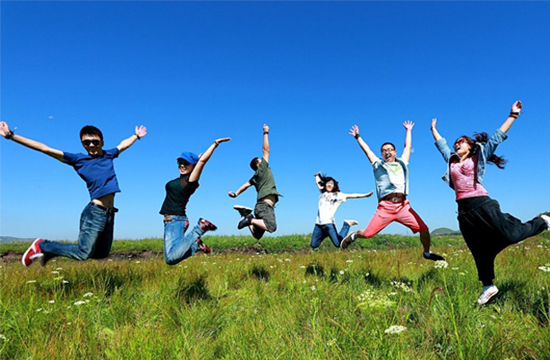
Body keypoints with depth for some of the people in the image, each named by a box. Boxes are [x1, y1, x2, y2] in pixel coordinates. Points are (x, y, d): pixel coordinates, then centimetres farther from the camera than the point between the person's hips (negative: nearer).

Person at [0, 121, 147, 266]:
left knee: (101, 254, 12)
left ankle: (52, 249, 29)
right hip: (94, 212, -6)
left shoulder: (108, 155, 14)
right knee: (83, 253, -12)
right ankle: (41, 245, 12)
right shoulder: (78, 159, 2)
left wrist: (136, 136, 49)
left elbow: (123, 145, 33)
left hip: (109, 214, 6)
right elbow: (45, 148, 0)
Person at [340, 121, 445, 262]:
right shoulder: (378, 164, 17)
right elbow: (367, 150, 24)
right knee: (367, 234, -11)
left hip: (403, 206, 3)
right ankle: (353, 235, 23)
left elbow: (408, 146, 33)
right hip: (385, 207, -2)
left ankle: (427, 253, 23)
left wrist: (408, 130, 43)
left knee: (424, 229, -4)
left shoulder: (402, 163, 22)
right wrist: (357, 137, 32)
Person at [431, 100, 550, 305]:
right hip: (464, 210, 4)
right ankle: (488, 286, 17)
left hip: (482, 204, -4)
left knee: (511, 235, -4)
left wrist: (513, 115, 6)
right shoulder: (451, 161, 17)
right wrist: (433, 128, 38)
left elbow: (497, 137, 6)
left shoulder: (479, 157, 8)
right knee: (479, 251, 7)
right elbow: (441, 143, 29)